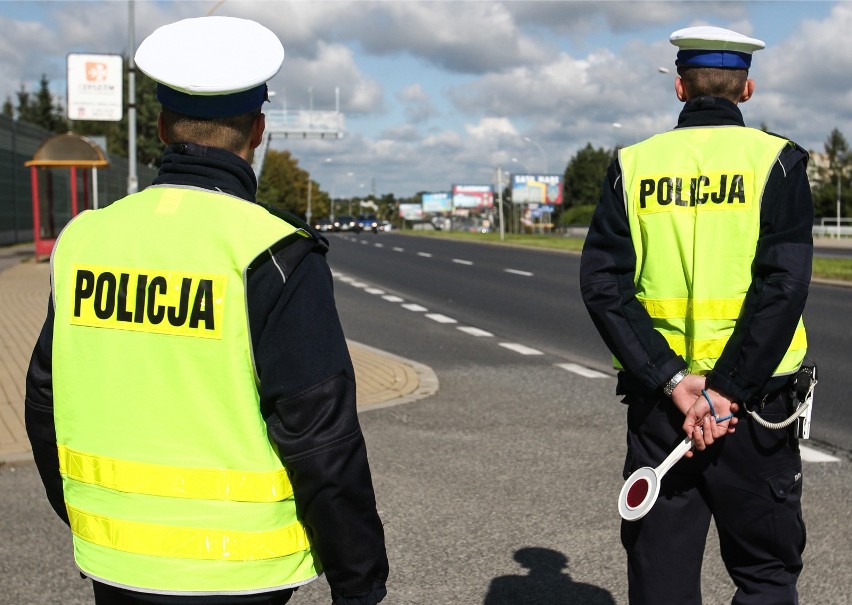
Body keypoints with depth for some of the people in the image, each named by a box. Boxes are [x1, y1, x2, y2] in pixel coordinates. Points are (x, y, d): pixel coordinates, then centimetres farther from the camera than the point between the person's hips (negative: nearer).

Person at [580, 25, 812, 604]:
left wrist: (673, 382, -11)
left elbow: (603, 285, -7)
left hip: (657, 400, 2)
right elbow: (784, 285, -15)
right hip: (753, 402, -2)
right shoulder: (775, 159, -3)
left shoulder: (634, 164, 2)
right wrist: (726, 392, -14)